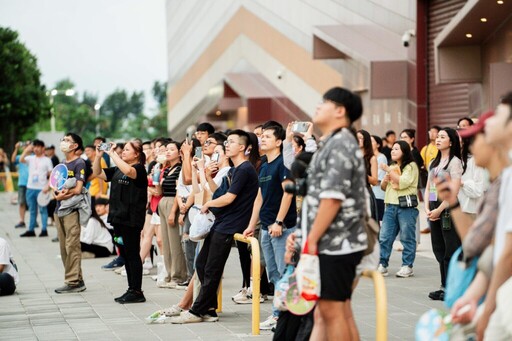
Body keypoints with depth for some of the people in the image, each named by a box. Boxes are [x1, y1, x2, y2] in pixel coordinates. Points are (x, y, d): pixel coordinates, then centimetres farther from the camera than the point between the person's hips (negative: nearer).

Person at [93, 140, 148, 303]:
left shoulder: (139, 169, -9)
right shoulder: (117, 170, 15)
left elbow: (128, 171, -31)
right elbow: (98, 173, 17)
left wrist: (112, 154, -24)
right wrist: (98, 156, 2)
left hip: (131, 219, -8)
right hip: (119, 217, 8)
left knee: (132, 254, -4)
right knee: (126, 254, 12)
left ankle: (137, 291, 1)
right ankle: (131, 289, 19)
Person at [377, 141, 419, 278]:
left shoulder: (411, 166, -3)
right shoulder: (393, 167, 21)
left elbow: (403, 182, -17)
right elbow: (383, 187, 26)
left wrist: (389, 170, -12)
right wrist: (385, 180, 4)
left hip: (407, 206, -7)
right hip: (391, 205, 7)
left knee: (407, 238, 0)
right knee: (384, 237, 2)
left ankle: (407, 266, 6)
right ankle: (382, 265, 6)